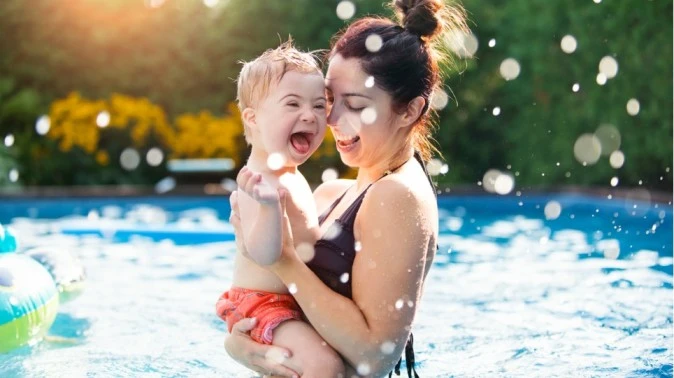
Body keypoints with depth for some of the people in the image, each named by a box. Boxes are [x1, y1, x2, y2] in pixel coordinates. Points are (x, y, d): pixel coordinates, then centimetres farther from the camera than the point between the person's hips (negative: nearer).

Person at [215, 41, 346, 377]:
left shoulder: (291, 176, 9)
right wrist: (267, 204, -49)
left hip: (292, 304, 11)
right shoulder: (261, 182, -23)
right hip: (260, 305, -11)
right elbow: (263, 253, -36)